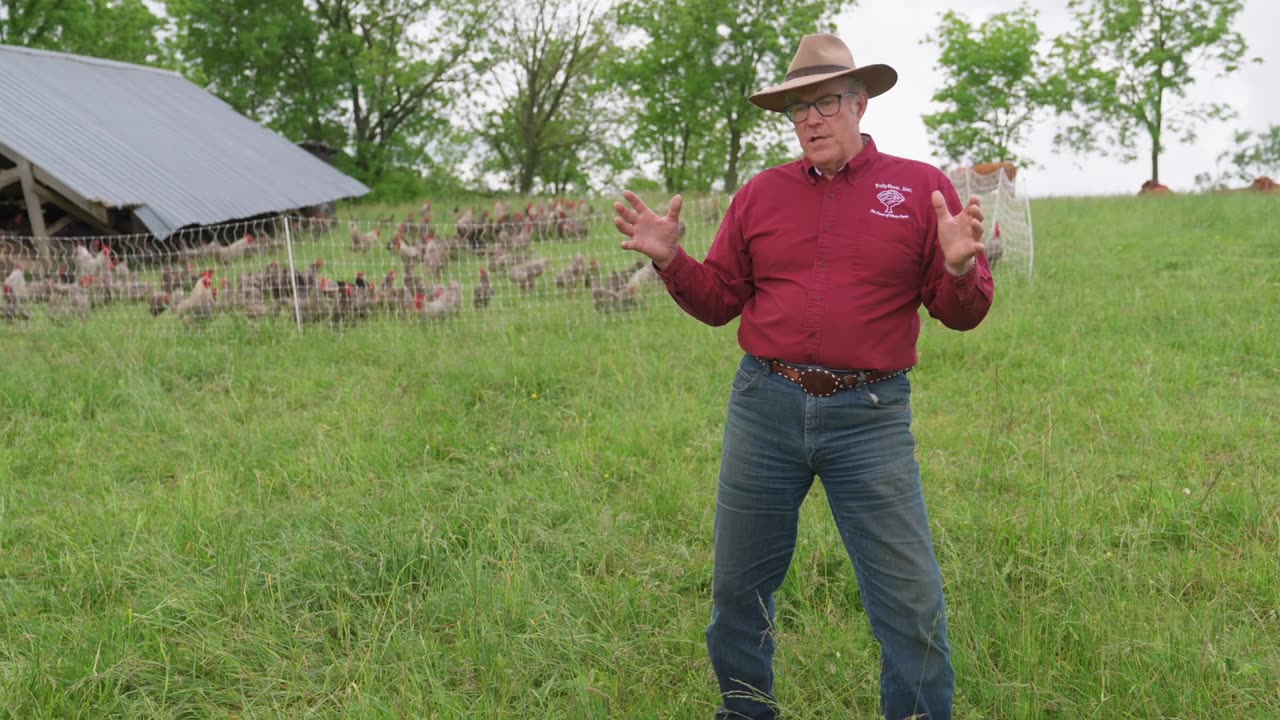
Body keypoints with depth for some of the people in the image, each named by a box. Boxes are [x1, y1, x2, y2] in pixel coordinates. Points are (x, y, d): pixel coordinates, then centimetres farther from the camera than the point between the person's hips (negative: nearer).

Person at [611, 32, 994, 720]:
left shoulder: (922, 189, 1)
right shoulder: (761, 194, 8)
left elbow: (963, 313, 0)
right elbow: (719, 300, 12)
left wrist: (960, 270, -21)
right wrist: (669, 259, -4)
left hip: (871, 417, -2)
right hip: (765, 407, 3)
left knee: (911, 602, 1)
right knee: (738, 586, 15)